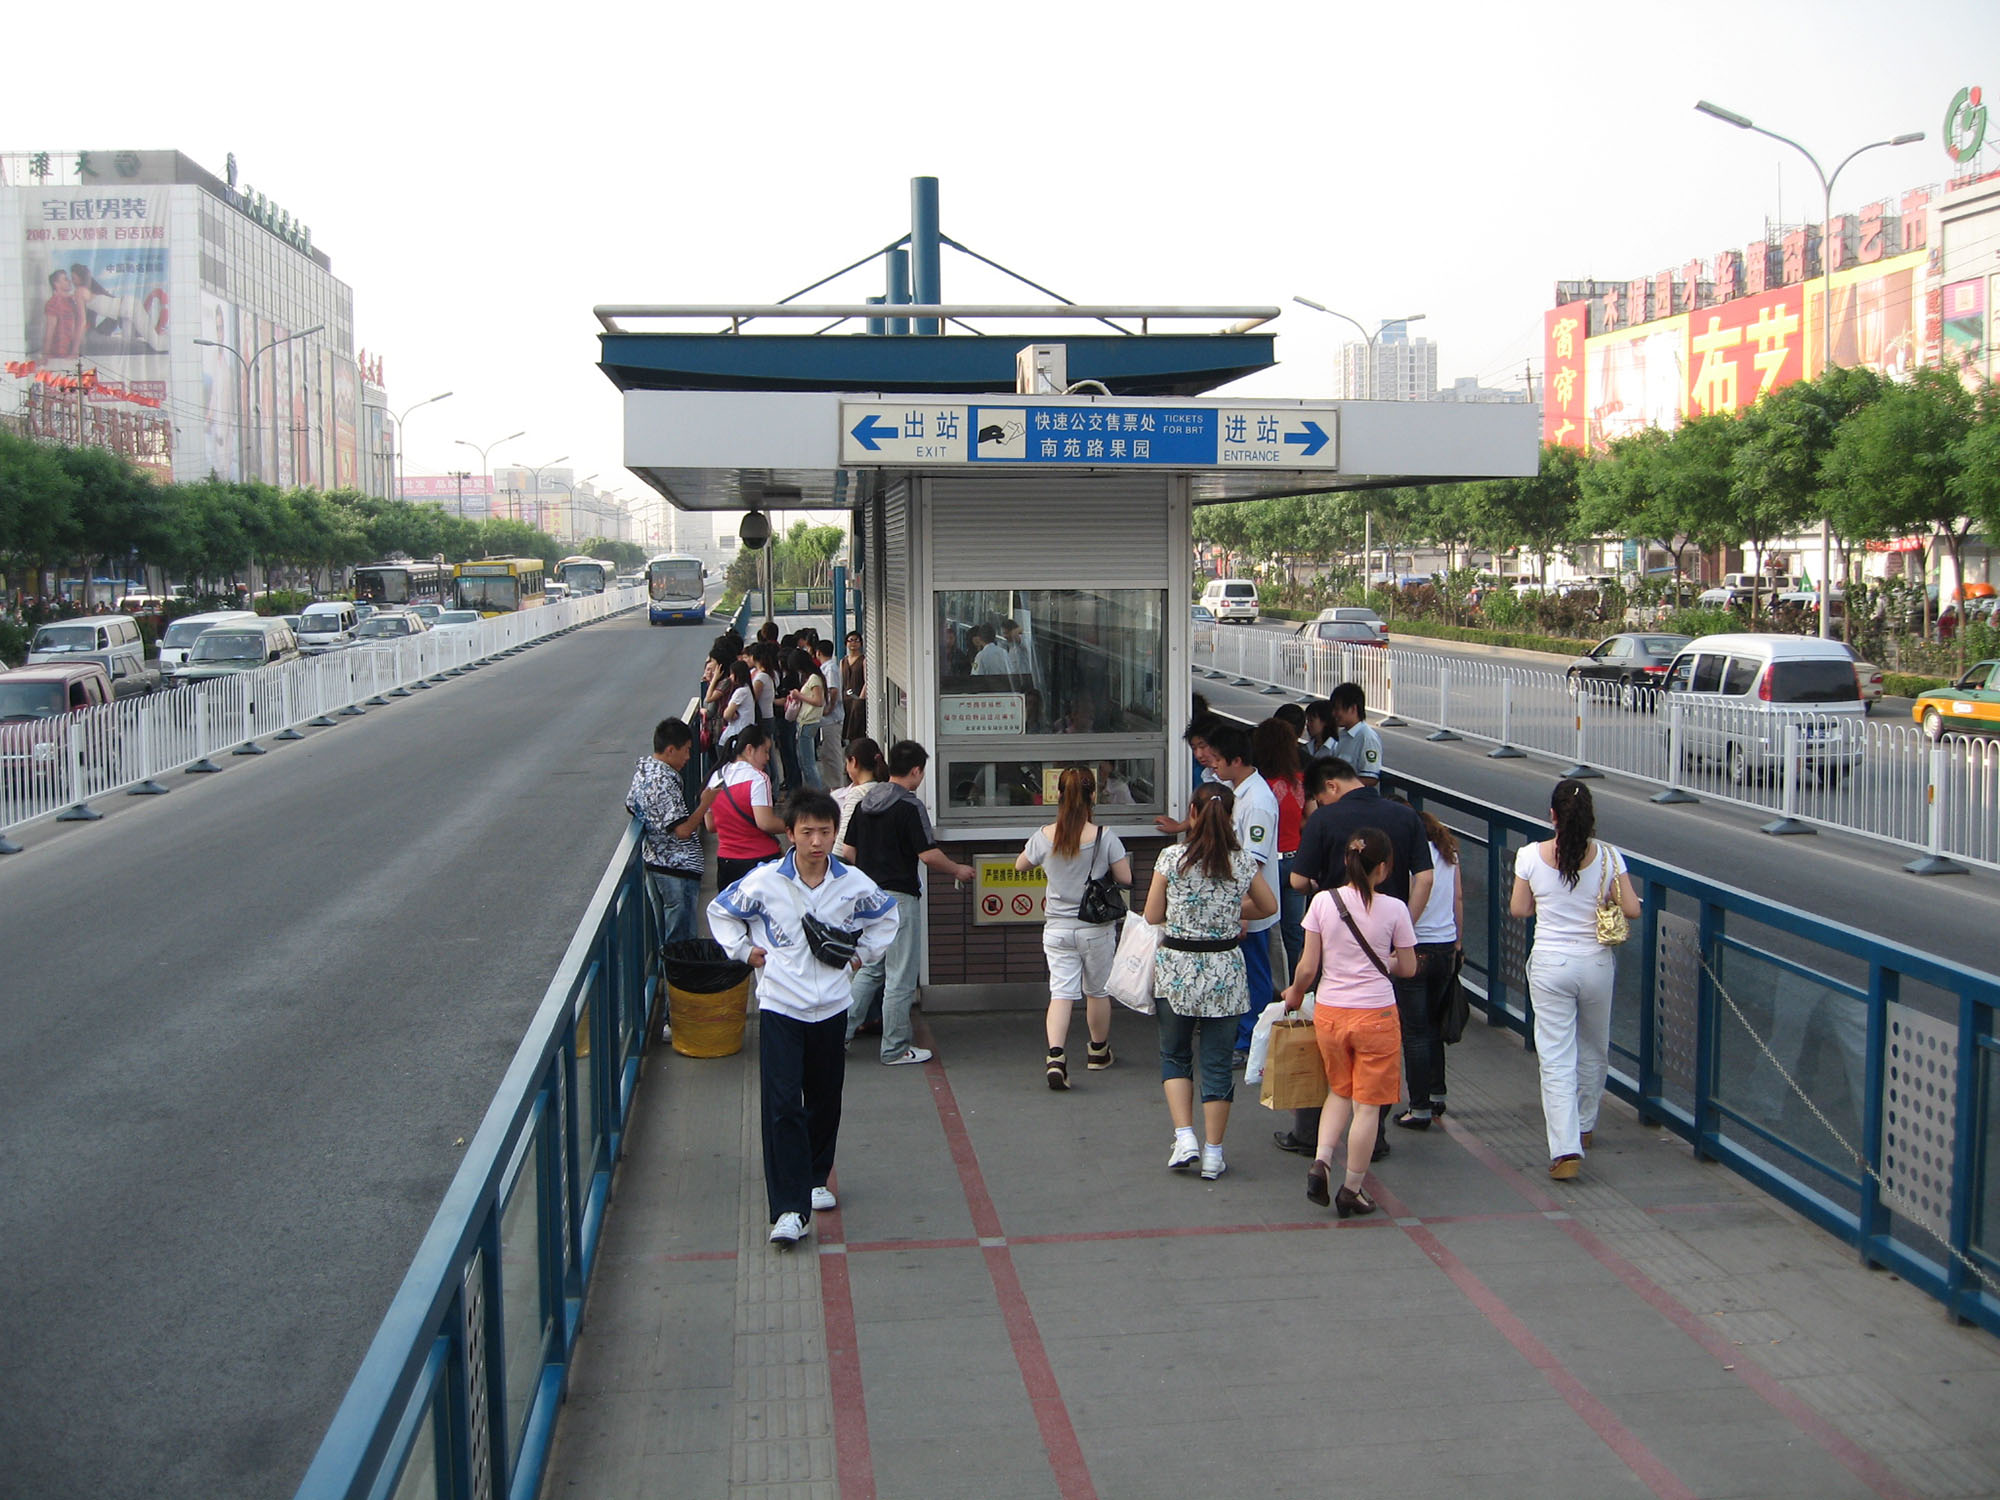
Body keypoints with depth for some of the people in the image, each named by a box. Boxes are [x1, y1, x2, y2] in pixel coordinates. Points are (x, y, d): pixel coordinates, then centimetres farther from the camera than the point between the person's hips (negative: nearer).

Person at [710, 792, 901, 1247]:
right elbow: (720, 911, 8)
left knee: (825, 1102, 14)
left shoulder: (854, 885, -4)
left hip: (832, 1008, 3)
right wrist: (746, 951, 0)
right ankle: (788, 1210, -9)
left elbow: (887, 917, 17)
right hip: (779, 1007, -3)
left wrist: (861, 955, 8)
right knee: (782, 1106, -10)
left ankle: (815, 1180, 36)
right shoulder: (764, 882, -10)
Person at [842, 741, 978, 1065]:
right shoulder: (910, 806, -14)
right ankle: (895, 1049, 8)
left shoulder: (865, 801, 8)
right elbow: (929, 854, -17)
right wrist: (958, 870, -1)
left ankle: (841, 1031, 15)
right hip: (898, 896, -8)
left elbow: (847, 851, 12)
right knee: (900, 977, 2)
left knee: (871, 969, 19)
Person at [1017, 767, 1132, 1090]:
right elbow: (1125, 878, -6)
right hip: (1097, 928, -1)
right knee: (1098, 991, 17)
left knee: (1061, 991, 1)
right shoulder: (1104, 836, -13)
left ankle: (1055, 1055, -19)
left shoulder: (1044, 836, -7)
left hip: (1057, 928, 1)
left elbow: (1021, 864, 11)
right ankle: (1098, 1052, 34)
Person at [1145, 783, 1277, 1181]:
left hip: (1176, 968, -1)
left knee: (1174, 1055, 17)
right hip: (1224, 972, 1)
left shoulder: (1171, 858, -9)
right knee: (1217, 1062, 9)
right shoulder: (1244, 862, -4)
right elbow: (1269, 907, 12)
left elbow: (1152, 915, 0)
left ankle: (1184, 1137, 4)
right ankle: (1213, 1153, 13)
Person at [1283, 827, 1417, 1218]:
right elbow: (1408, 968, 2)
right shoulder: (1393, 909, -8)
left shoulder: (1322, 902, -5)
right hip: (1376, 1014, -3)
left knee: (1340, 1091, 23)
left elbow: (1308, 968, -3)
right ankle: (1352, 1191, 14)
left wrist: (1294, 994, 16)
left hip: (1329, 1012, 3)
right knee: (1367, 1105, 8)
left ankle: (1321, 1160, 4)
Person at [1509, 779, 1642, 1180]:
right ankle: (1584, 1127, 39)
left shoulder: (1531, 856, -9)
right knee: (1593, 1050, 22)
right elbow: (1632, 909, -7)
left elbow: (1518, 909, 0)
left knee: (1556, 1059, -1)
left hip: (1550, 965, -2)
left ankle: (1566, 1149, -11)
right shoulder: (1608, 856, -7)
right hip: (1596, 963, 2)